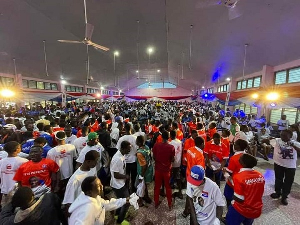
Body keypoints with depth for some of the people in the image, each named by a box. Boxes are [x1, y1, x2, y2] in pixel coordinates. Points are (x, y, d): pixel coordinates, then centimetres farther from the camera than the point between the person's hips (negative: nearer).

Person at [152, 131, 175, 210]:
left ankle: (156, 203, 34)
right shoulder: (171, 147, -17)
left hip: (158, 169, 1)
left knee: (157, 186, 19)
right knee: (168, 187, 18)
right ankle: (170, 204, 33)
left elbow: (154, 157, -5)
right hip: (167, 169, -1)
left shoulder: (156, 145, -15)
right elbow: (172, 160, -8)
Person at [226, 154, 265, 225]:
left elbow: (238, 199, -24)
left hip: (241, 211, -5)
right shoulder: (260, 176, -11)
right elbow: (256, 193, 3)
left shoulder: (238, 177, -28)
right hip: (257, 211, 5)